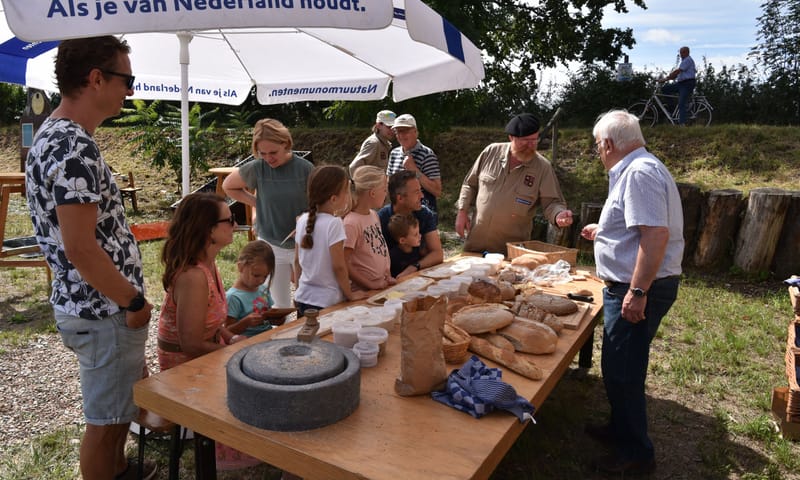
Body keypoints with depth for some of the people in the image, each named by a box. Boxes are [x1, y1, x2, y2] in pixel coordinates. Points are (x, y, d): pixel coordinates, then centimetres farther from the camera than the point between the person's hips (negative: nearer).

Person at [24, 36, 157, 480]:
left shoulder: (51, 135, 9)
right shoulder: (76, 148, -24)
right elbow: (81, 249, -27)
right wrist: (134, 301, -15)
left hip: (83, 304, 10)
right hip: (104, 312, -10)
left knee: (123, 401, 27)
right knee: (106, 418, 8)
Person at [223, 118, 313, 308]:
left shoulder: (305, 168, -11)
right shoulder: (257, 168, -8)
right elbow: (228, 186, 10)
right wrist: (257, 203, 0)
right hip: (271, 246, 1)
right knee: (281, 307, 10)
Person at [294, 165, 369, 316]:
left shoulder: (302, 220, 0)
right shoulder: (334, 223, -19)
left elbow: (297, 261, 9)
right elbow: (338, 266, -17)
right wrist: (350, 294, -4)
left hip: (303, 298, 7)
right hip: (327, 302, -6)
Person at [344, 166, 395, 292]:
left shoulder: (374, 215, 6)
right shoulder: (351, 223, -17)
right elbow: (343, 264, -18)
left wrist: (388, 275, 6)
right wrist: (370, 284, -14)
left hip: (382, 286, 7)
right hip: (362, 291, -7)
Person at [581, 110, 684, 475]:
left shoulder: (639, 173, -19)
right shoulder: (637, 168, 14)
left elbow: (656, 234, -28)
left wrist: (637, 292, -28)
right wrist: (603, 232, 37)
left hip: (638, 290, -10)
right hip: (635, 287, 11)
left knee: (622, 372, 0)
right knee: (619, 368, 21)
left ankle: (635, 453, 16)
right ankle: (621, 429, 37)